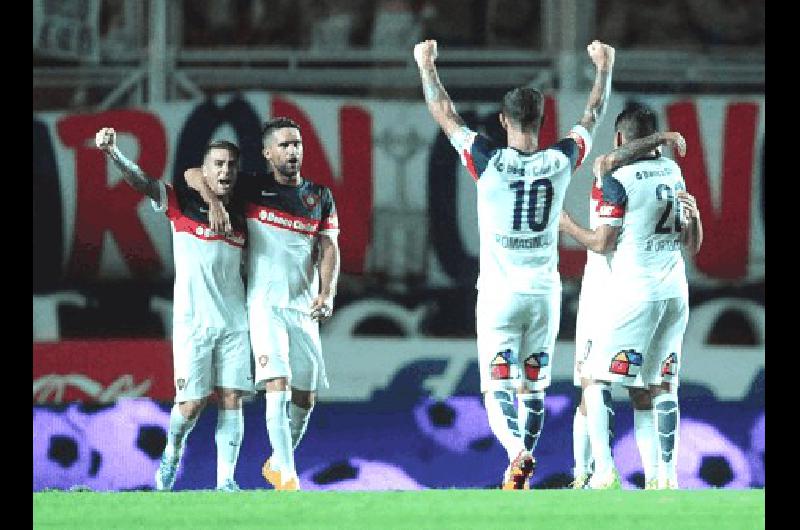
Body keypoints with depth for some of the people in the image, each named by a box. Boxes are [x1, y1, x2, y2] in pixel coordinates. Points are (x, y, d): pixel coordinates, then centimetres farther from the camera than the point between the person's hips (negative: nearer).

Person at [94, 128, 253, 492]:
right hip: (192, 321, -3)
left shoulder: (240, 215, 10)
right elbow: (141, 183, -14)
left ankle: (226, 479, -2)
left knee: (231, 399, -4)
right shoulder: (181, 202, -1)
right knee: (192, 402, -4)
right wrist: (112, 152, -32)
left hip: (234, 322, 3)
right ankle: (172, 453, 25)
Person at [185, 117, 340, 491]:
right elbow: (193, 175, 3)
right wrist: (214, 202, -16)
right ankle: (288, 478, -23)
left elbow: (329, 249, 6)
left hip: (304, 306, 4)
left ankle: (277, 463, 28)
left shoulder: (320, 197, 12)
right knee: (278, 385, -18)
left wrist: (327, 293, -10)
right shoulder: (253, 189, 3)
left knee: (305, 396, 7)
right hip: (265, 303, -4)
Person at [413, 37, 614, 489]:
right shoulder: (561, 163, -4)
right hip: (545, 291, 3)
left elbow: (446, 115, 2)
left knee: (499, 385, -6)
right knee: (533, 387, 14)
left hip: (499, 291, -3)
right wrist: (604, 68, 29)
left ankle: (517, 453, -31)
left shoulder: (490, 162, -11)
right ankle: (523, 470, 18)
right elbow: (593, 116, 13)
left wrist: (427, 66, 16)